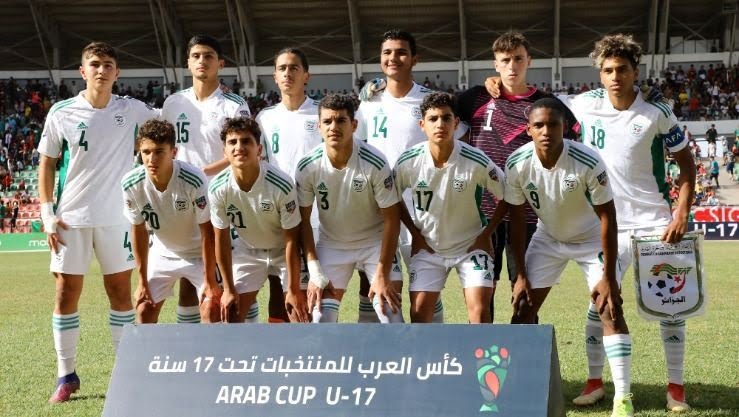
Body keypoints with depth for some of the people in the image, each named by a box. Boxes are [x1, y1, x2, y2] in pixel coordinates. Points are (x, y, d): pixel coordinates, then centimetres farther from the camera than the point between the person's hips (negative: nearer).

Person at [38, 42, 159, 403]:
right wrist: (47, 214, -3)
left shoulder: (131, 110, 0)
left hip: (116, 218, 0)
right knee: (66, 294, 2)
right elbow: (47, 164, 4)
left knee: (120, 292, 5)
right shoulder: (61, 113, -1)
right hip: (71, 218, 0)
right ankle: (66, 376, 11)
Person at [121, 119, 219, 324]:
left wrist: (210, 281, -17)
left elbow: (207, 232, -22)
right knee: (144, 310, 2)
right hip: (162, 253, 4)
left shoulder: (194, 180, -31)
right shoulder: (130, 184, -21)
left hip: (200, 253, -3)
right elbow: (138, 231, -6)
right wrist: (143, 281, -2)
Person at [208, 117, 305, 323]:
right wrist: (229, 289, -6)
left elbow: (291, 240, -21)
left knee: (302, 315, -10)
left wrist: (294, 290, -17)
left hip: (284, 250, -3)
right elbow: (222, 239, -9)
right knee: (232, 312, -2)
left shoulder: (282, 185, -32)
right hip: (247, 250, 3)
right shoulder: (218, 188, -23)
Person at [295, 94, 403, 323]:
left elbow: (391, 218, -15)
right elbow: (303, 220, -5)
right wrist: (315, 273, -10)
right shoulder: (307, 167, -17)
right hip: (331, 244, 2)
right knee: (321, 320, -4)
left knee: (392, 318, -11)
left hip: (375, 242, -2)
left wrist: (382, 274, -17)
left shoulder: (375, 163, -24)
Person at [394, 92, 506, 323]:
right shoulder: (408, 162, -16)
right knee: (419, 311, -3)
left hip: (471, 244, -2)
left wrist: (485, 234, -8)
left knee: (479, 308, -12)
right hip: (427, 246, 2)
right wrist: (415, 233, 2)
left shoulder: (477, 162, -22)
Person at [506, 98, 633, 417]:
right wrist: (521, 275, -10)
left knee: (610, 309, -14)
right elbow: (516, 219, -10)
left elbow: (607, 218, -22)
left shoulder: (588, 163, -32)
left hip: (591, 238, -3)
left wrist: (608, 277, -23)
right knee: (522, 308, -1)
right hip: (547, 239, 3)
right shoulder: (517, 164, -23)